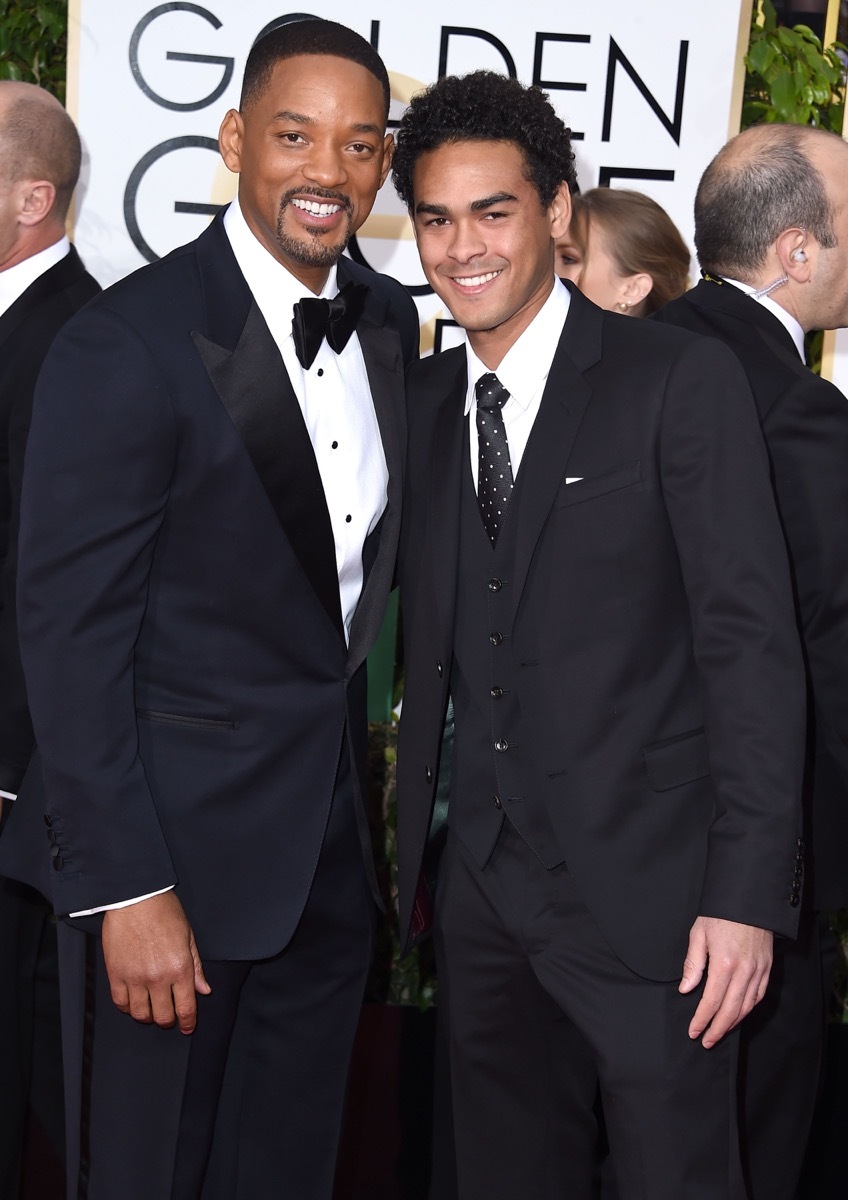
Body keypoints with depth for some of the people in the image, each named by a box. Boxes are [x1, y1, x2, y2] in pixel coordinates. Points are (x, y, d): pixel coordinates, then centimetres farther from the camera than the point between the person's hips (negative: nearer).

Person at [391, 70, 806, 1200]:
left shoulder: (682, 380, -7)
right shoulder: (422, 399, 9)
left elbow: (751, 641, -11)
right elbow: (428, 635, 10)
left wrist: (747, 893, -15)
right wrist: (411, 843, 4)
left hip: (647, 894, -5)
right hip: (483, 892, 5)